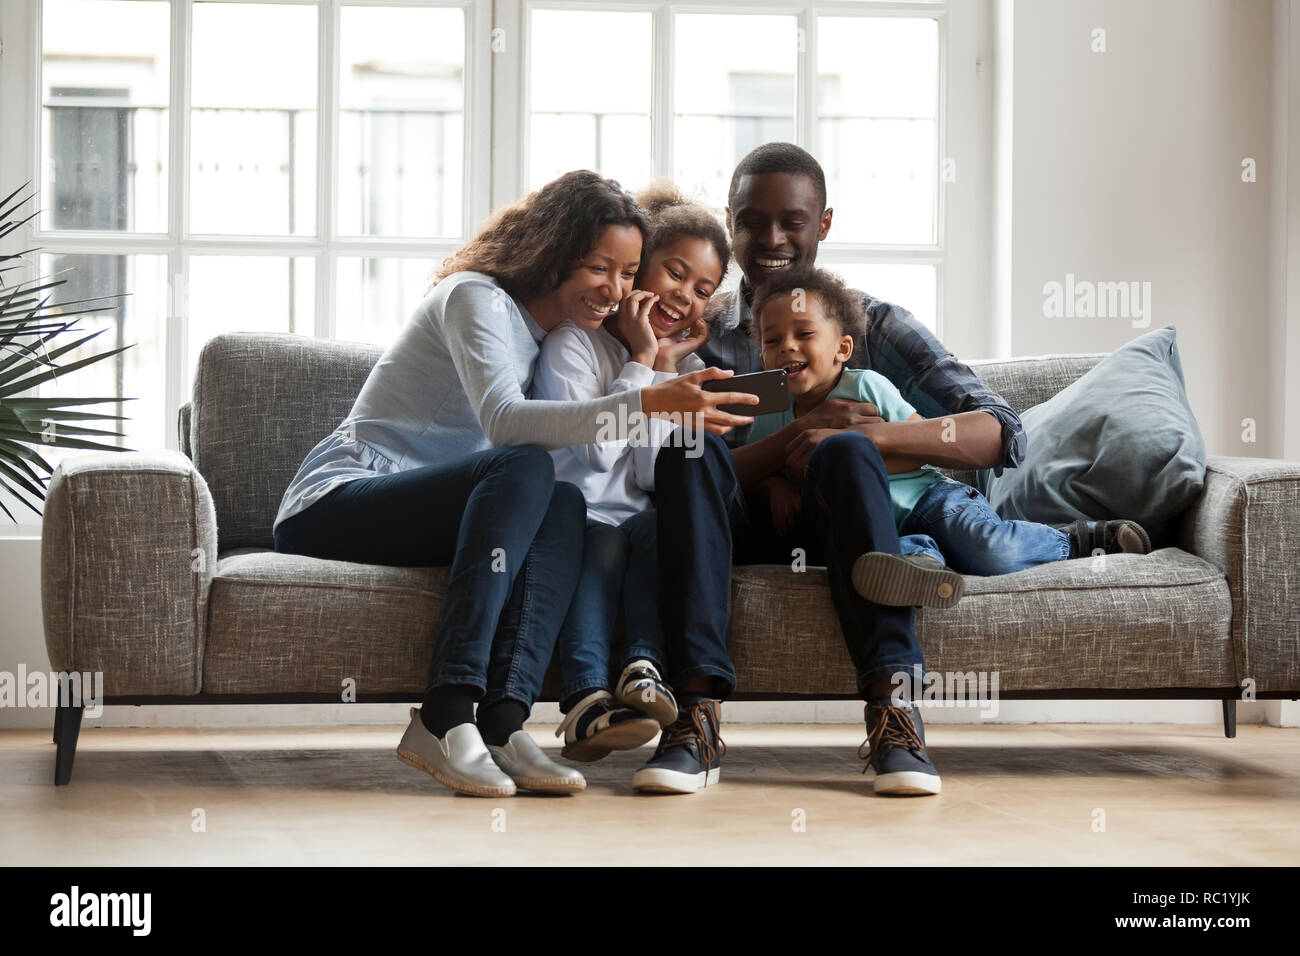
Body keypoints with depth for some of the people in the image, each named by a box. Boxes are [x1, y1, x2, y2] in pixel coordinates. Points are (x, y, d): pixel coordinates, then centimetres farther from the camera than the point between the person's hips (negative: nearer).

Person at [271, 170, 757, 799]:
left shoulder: (564, 334, 16)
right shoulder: (476, 298, -9)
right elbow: (503, 421, -29)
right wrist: (647, 405, -38)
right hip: (335, 504, -7)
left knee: (565, 506, -22)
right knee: (526, 468, -30)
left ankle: (501, 722, -39)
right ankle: (446, 717, -41)